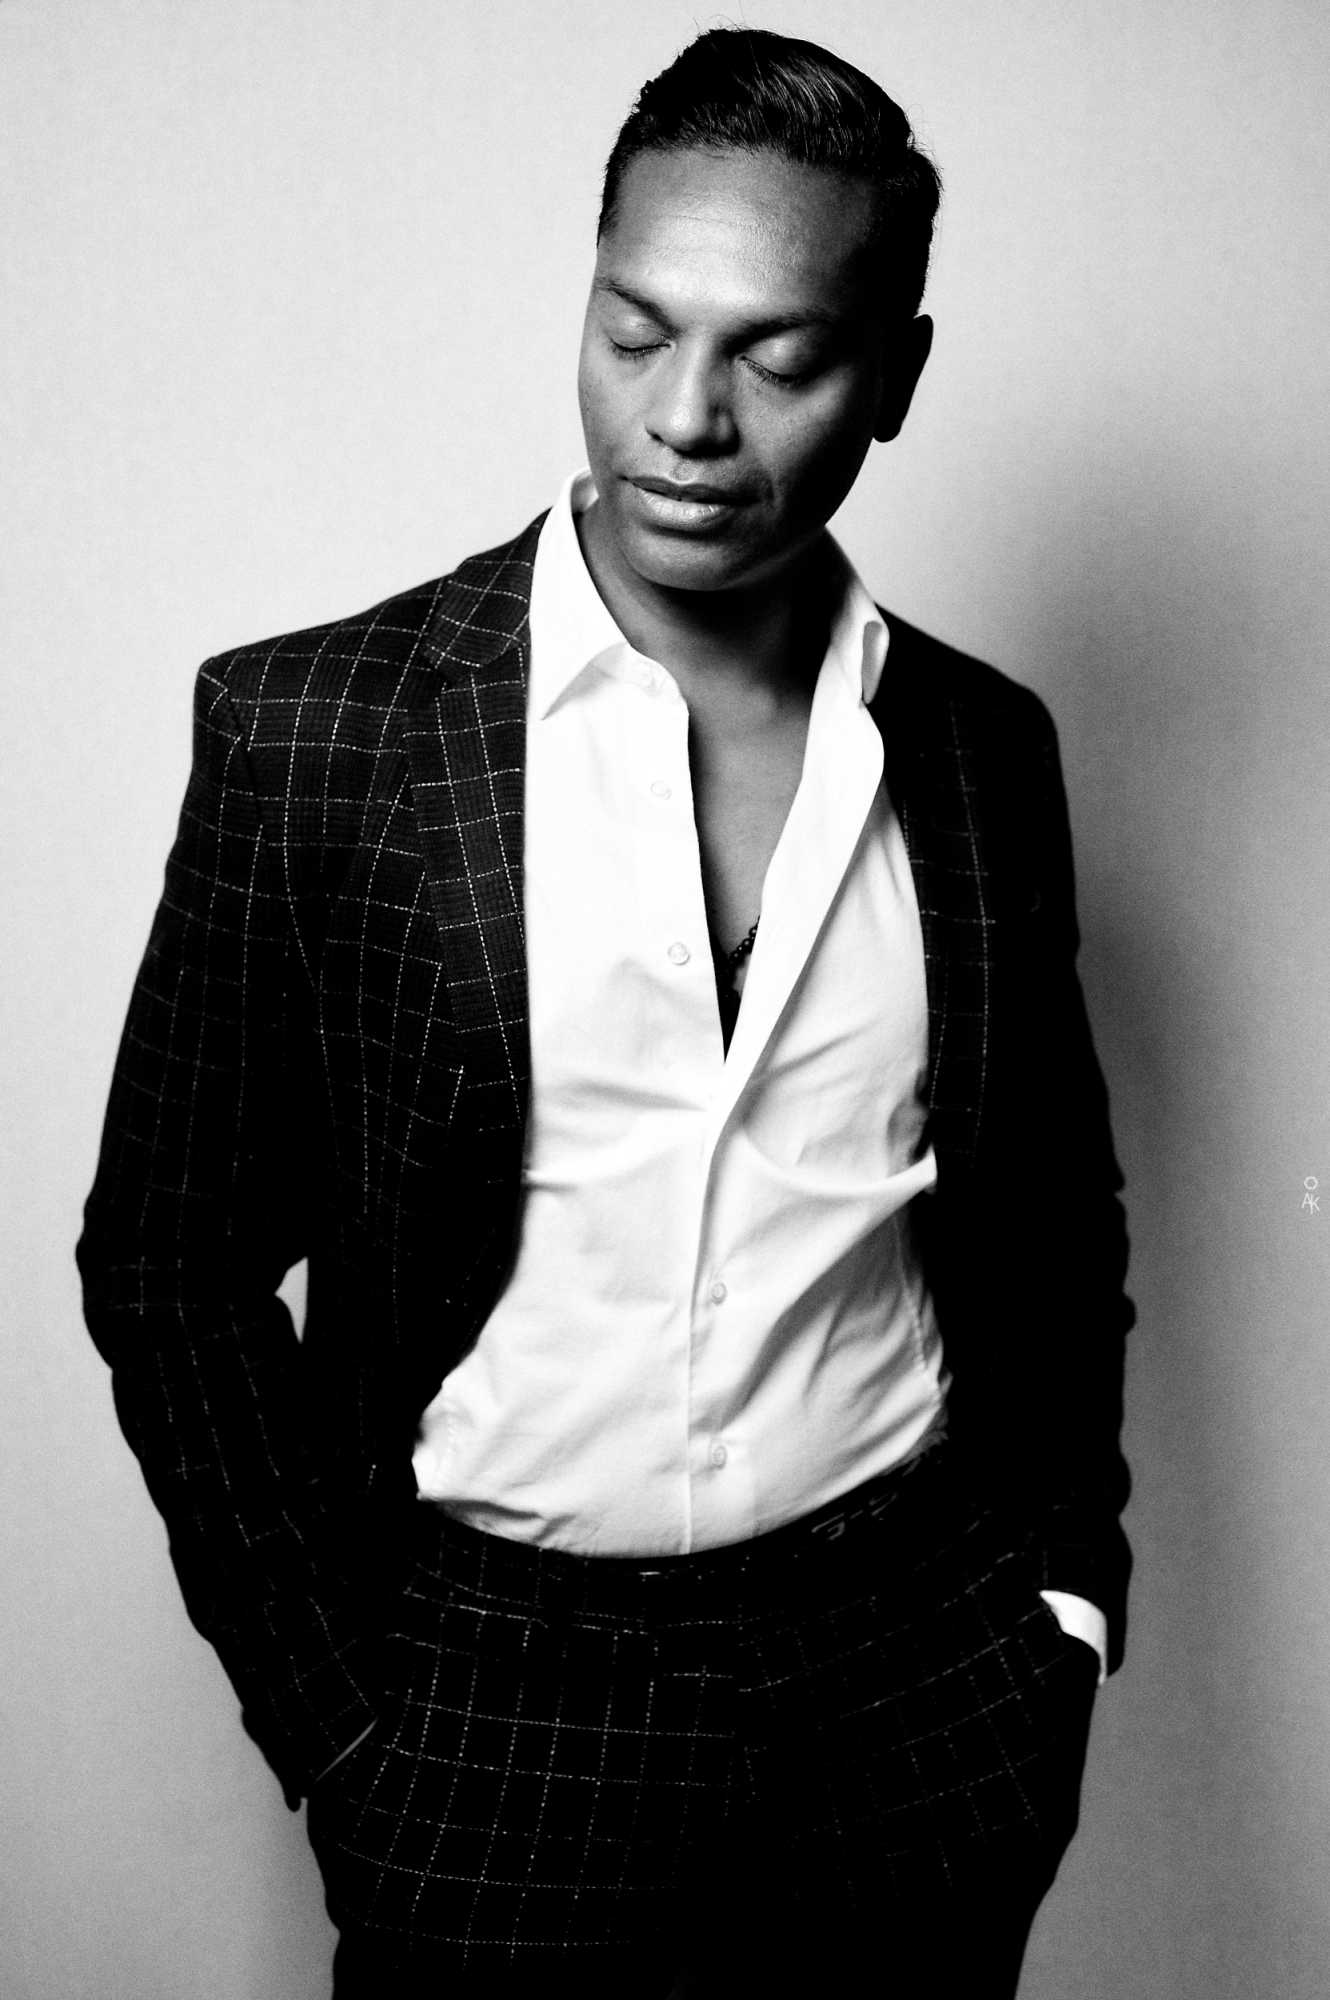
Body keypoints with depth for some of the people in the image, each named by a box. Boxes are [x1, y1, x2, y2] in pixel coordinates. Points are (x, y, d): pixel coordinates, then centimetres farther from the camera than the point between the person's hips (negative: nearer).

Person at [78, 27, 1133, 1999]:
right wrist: (336, 1725, -6)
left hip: (923, 1704, 3)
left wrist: (1063, 1590, 5)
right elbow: (170, 1260, -6)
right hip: (492, 1703, -2)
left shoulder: (985, 749, -1)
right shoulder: (311, 728, -11)